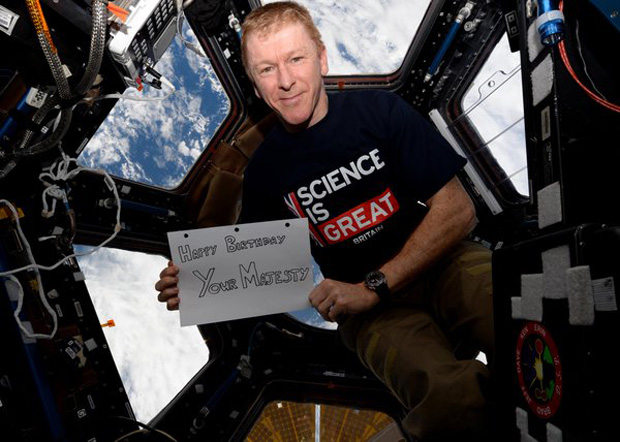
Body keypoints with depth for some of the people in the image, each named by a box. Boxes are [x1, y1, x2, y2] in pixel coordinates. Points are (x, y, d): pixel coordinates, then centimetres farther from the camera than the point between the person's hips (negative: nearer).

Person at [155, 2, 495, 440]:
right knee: (450, 402, -32)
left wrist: (374, 287, -13)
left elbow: (458, 209, -4)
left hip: (443, 262, 1)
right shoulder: (265, 169, 5)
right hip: (368, 305, 0)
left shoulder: (379, 109, 0)